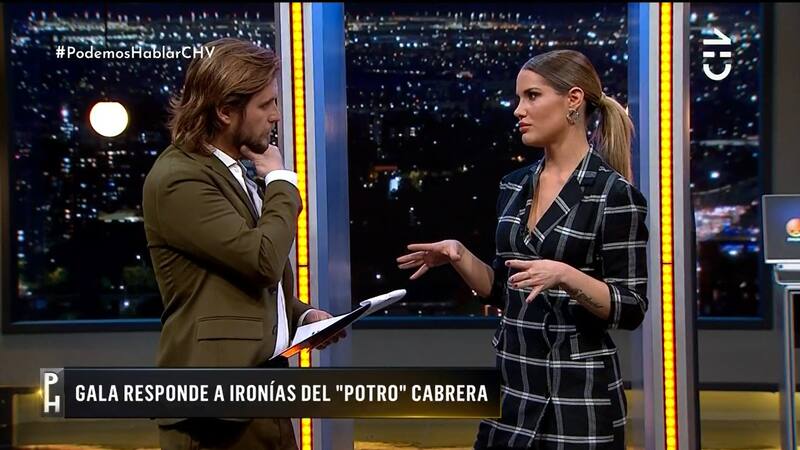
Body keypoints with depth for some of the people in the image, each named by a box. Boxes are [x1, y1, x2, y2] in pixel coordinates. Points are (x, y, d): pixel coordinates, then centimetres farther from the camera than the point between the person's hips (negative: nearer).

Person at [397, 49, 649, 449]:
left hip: (578, 393, -6)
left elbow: (631, 310, -12)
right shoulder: (515, 186, 8)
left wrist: (566, 275, -27)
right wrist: (459, 256, -3)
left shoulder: (614, 193, -12)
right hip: (511, 387, 6)